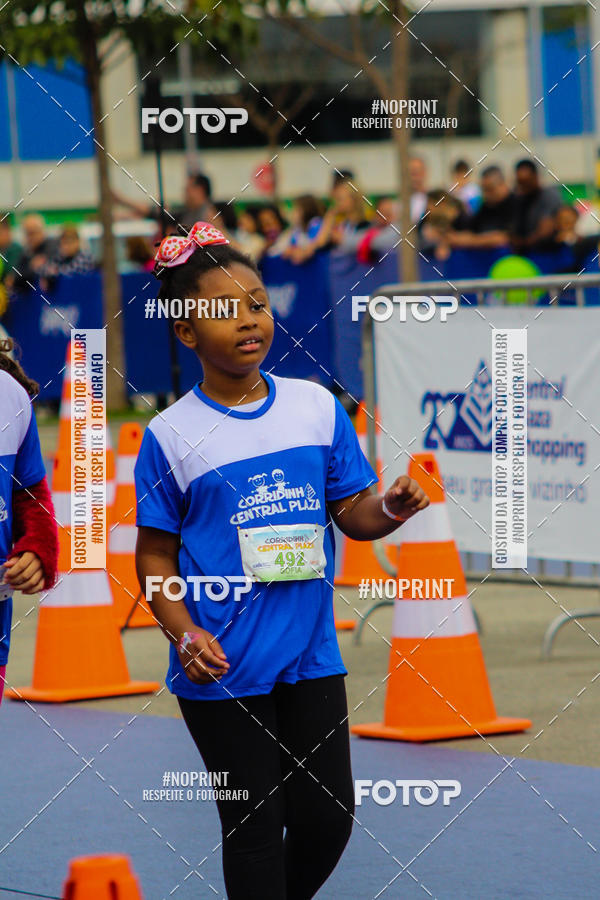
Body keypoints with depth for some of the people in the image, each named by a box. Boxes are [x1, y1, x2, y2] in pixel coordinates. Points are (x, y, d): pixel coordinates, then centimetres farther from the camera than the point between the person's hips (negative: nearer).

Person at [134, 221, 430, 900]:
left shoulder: (317, 406, 3)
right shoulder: (171, 436, -6)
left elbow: (352, 513, 8)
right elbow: (155, 556, -3)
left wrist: (390, 509, -14)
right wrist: (184, 634, -17)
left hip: (311, 657, 3)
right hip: (222, 671, -3)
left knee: (328, 817, 6)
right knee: (254, 828, 2)